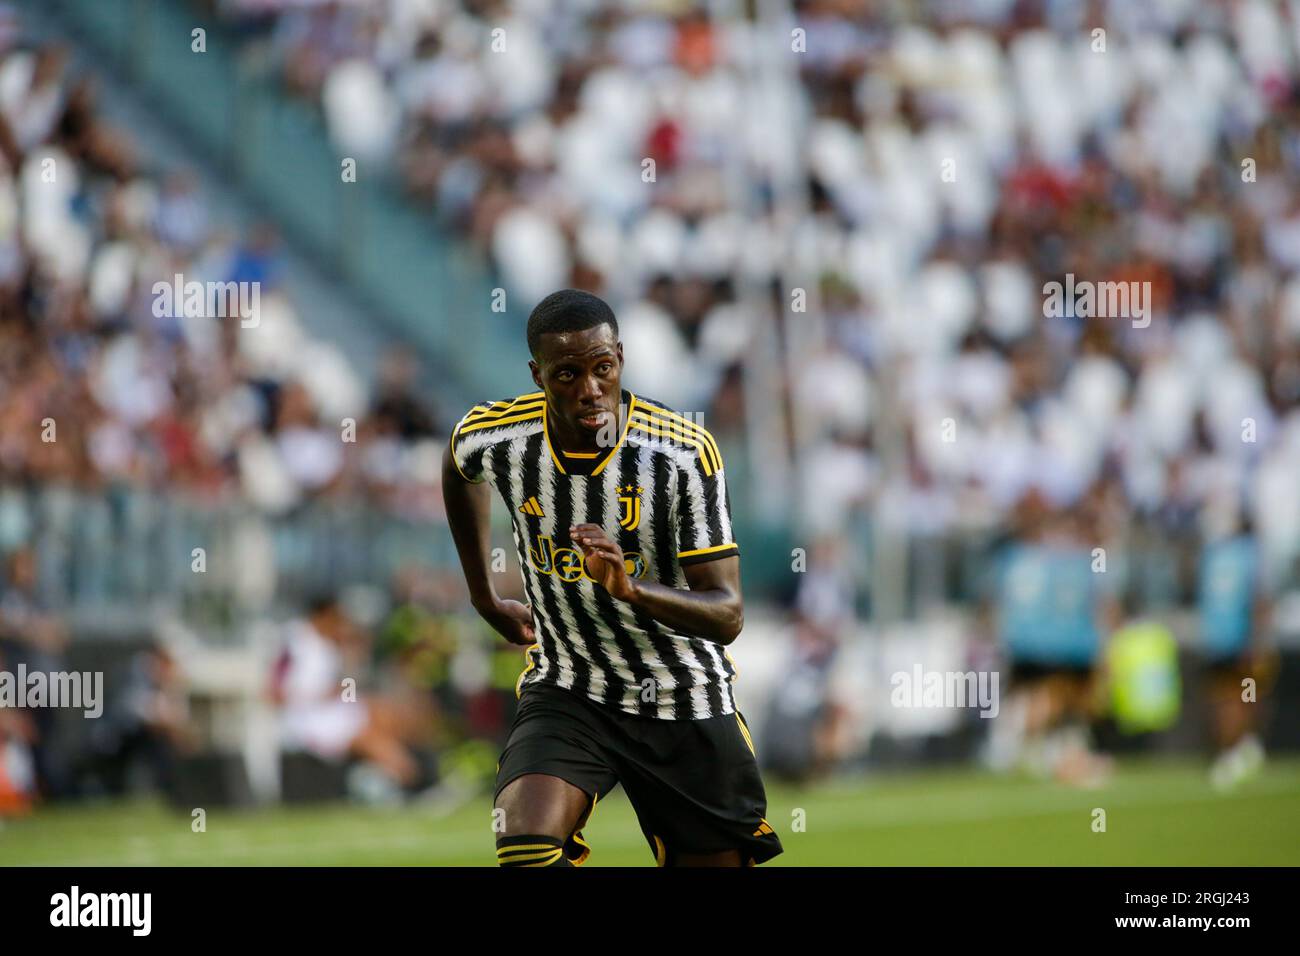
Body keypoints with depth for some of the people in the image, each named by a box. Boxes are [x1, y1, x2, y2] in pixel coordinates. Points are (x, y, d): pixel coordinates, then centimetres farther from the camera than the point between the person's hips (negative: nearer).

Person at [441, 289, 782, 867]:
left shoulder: (685, 452, -20)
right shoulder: (494, 439, -13)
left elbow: (727, 616, -21)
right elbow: (458, 471, 16)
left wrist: (630, 588, -40)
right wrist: (485, 598, 21)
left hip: (685, 705, 0)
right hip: (565, 690, 0)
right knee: (525, 847, -26)